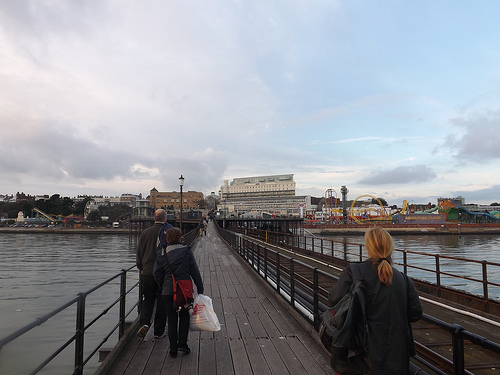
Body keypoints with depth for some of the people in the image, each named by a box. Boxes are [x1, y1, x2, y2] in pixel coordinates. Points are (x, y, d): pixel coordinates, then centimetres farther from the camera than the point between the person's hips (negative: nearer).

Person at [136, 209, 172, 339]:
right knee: (162, 301, 9)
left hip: (147, 272, 3)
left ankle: (145, 322, -4)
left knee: (148, 299, 17)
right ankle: (159, 331, 16)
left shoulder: (145, 232, 1)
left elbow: (138, 252, 7)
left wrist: (141, 268, 16)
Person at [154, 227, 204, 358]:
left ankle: (173, 349, 17)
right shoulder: (187, 252, -7)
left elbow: (157, 275, -1)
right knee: (184, 316, 18)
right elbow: (195, 272, -5)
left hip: (168, 292, 1)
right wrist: (200, 288, 3)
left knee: (172, 319, 13)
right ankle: (182, 343, 12)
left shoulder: (162, 254, -3)